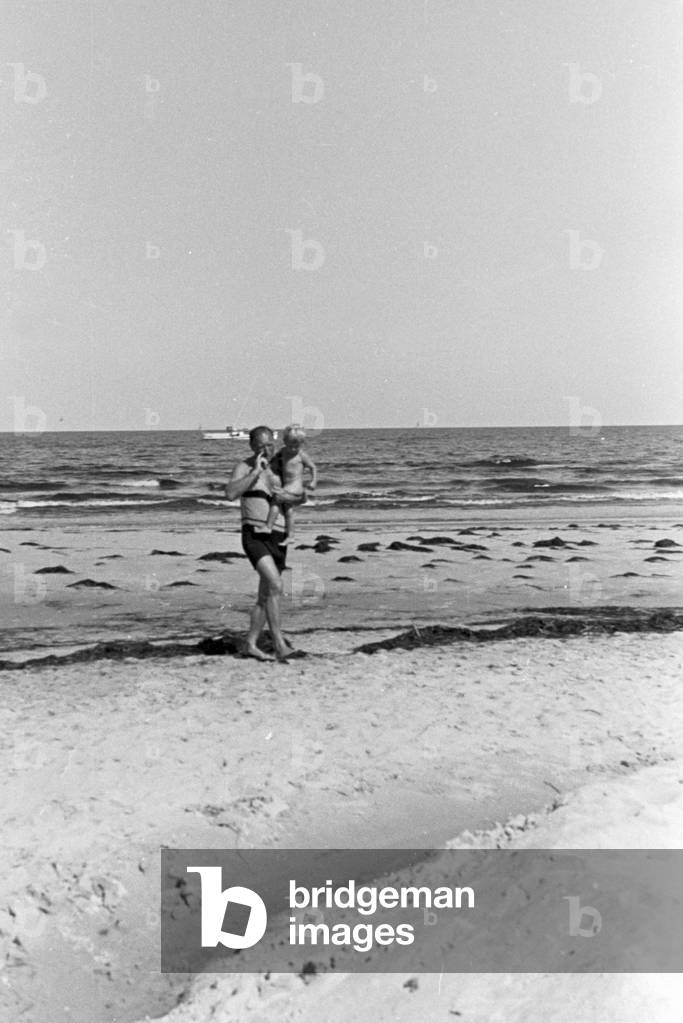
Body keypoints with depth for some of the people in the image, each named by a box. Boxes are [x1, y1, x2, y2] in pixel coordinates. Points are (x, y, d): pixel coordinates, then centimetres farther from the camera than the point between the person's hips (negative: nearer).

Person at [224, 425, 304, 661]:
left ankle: (251, 644, 18)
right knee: (275, 585, -24)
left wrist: (285, 495, -5)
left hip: (278, 537, 7)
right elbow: (230, 493, -22)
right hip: (255, 534, -7)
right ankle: (279, 643, -23)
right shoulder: (245, 467, -3)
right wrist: (256, 471, -21)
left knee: (266, 595, 9)